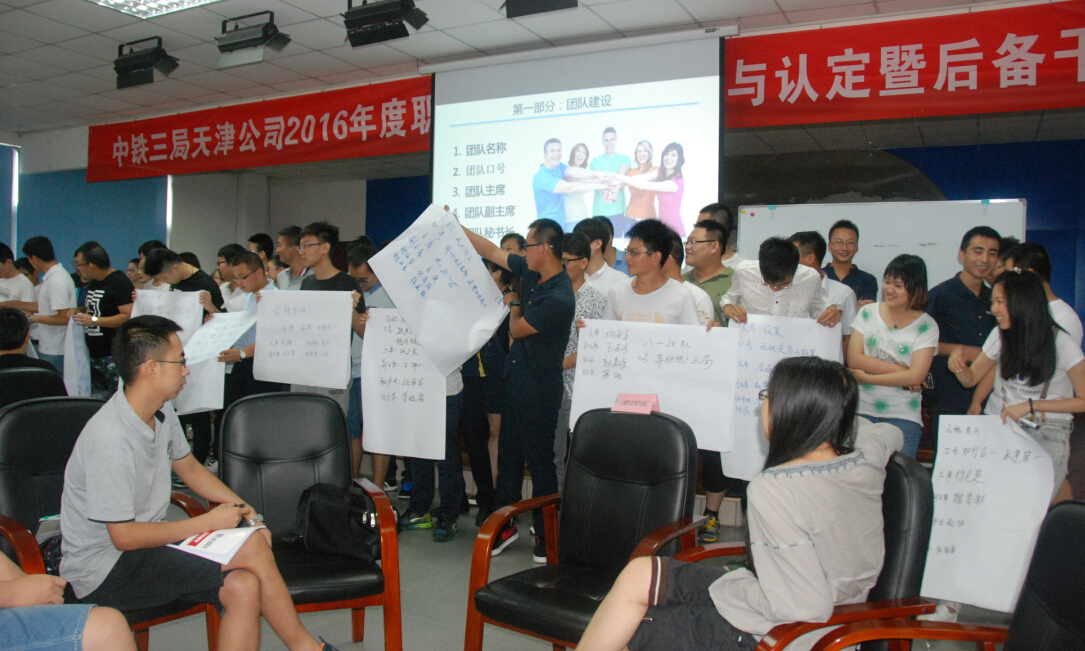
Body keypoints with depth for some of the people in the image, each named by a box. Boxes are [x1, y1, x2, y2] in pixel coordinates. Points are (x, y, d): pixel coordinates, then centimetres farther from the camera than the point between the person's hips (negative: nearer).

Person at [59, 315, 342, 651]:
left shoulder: (162, 413, 1)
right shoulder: (110, 438, -25)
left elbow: (188, 466, 17)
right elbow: (124, 536, -23)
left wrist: (240, 507, 2)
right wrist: (208, 522, -16)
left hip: (145, 543, 8)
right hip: (104, 570, -7)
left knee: (244, 586, -18)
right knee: (252, 547, -19)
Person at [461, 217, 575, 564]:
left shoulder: (558, 298, -24)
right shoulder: (530, 272, 2)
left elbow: (517, 329, -13)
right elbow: (490, 251, 13)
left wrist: (513, 304, 7)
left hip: (539, 391, -8)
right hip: (516, 381, 9)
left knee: (540, 462, 3)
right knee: (508, 456, 16)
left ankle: (546, 536, 18)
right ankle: (505, 526, 29)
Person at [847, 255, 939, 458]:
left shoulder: (926, 326, 2)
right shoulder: (868, 313, 8)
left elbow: (916, 376, -9)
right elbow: (854, 359, -4)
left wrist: (867, 377, -10)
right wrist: (901, 370, -10)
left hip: (903, 416, -1)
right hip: (862, 409, 1)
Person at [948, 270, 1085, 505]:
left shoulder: (1062, 345, -7)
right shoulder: (1000, 335, 4)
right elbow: (971, 379, 10)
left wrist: (1031, 406, -13)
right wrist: (959, 365, -13)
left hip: (1045, 433, -3)